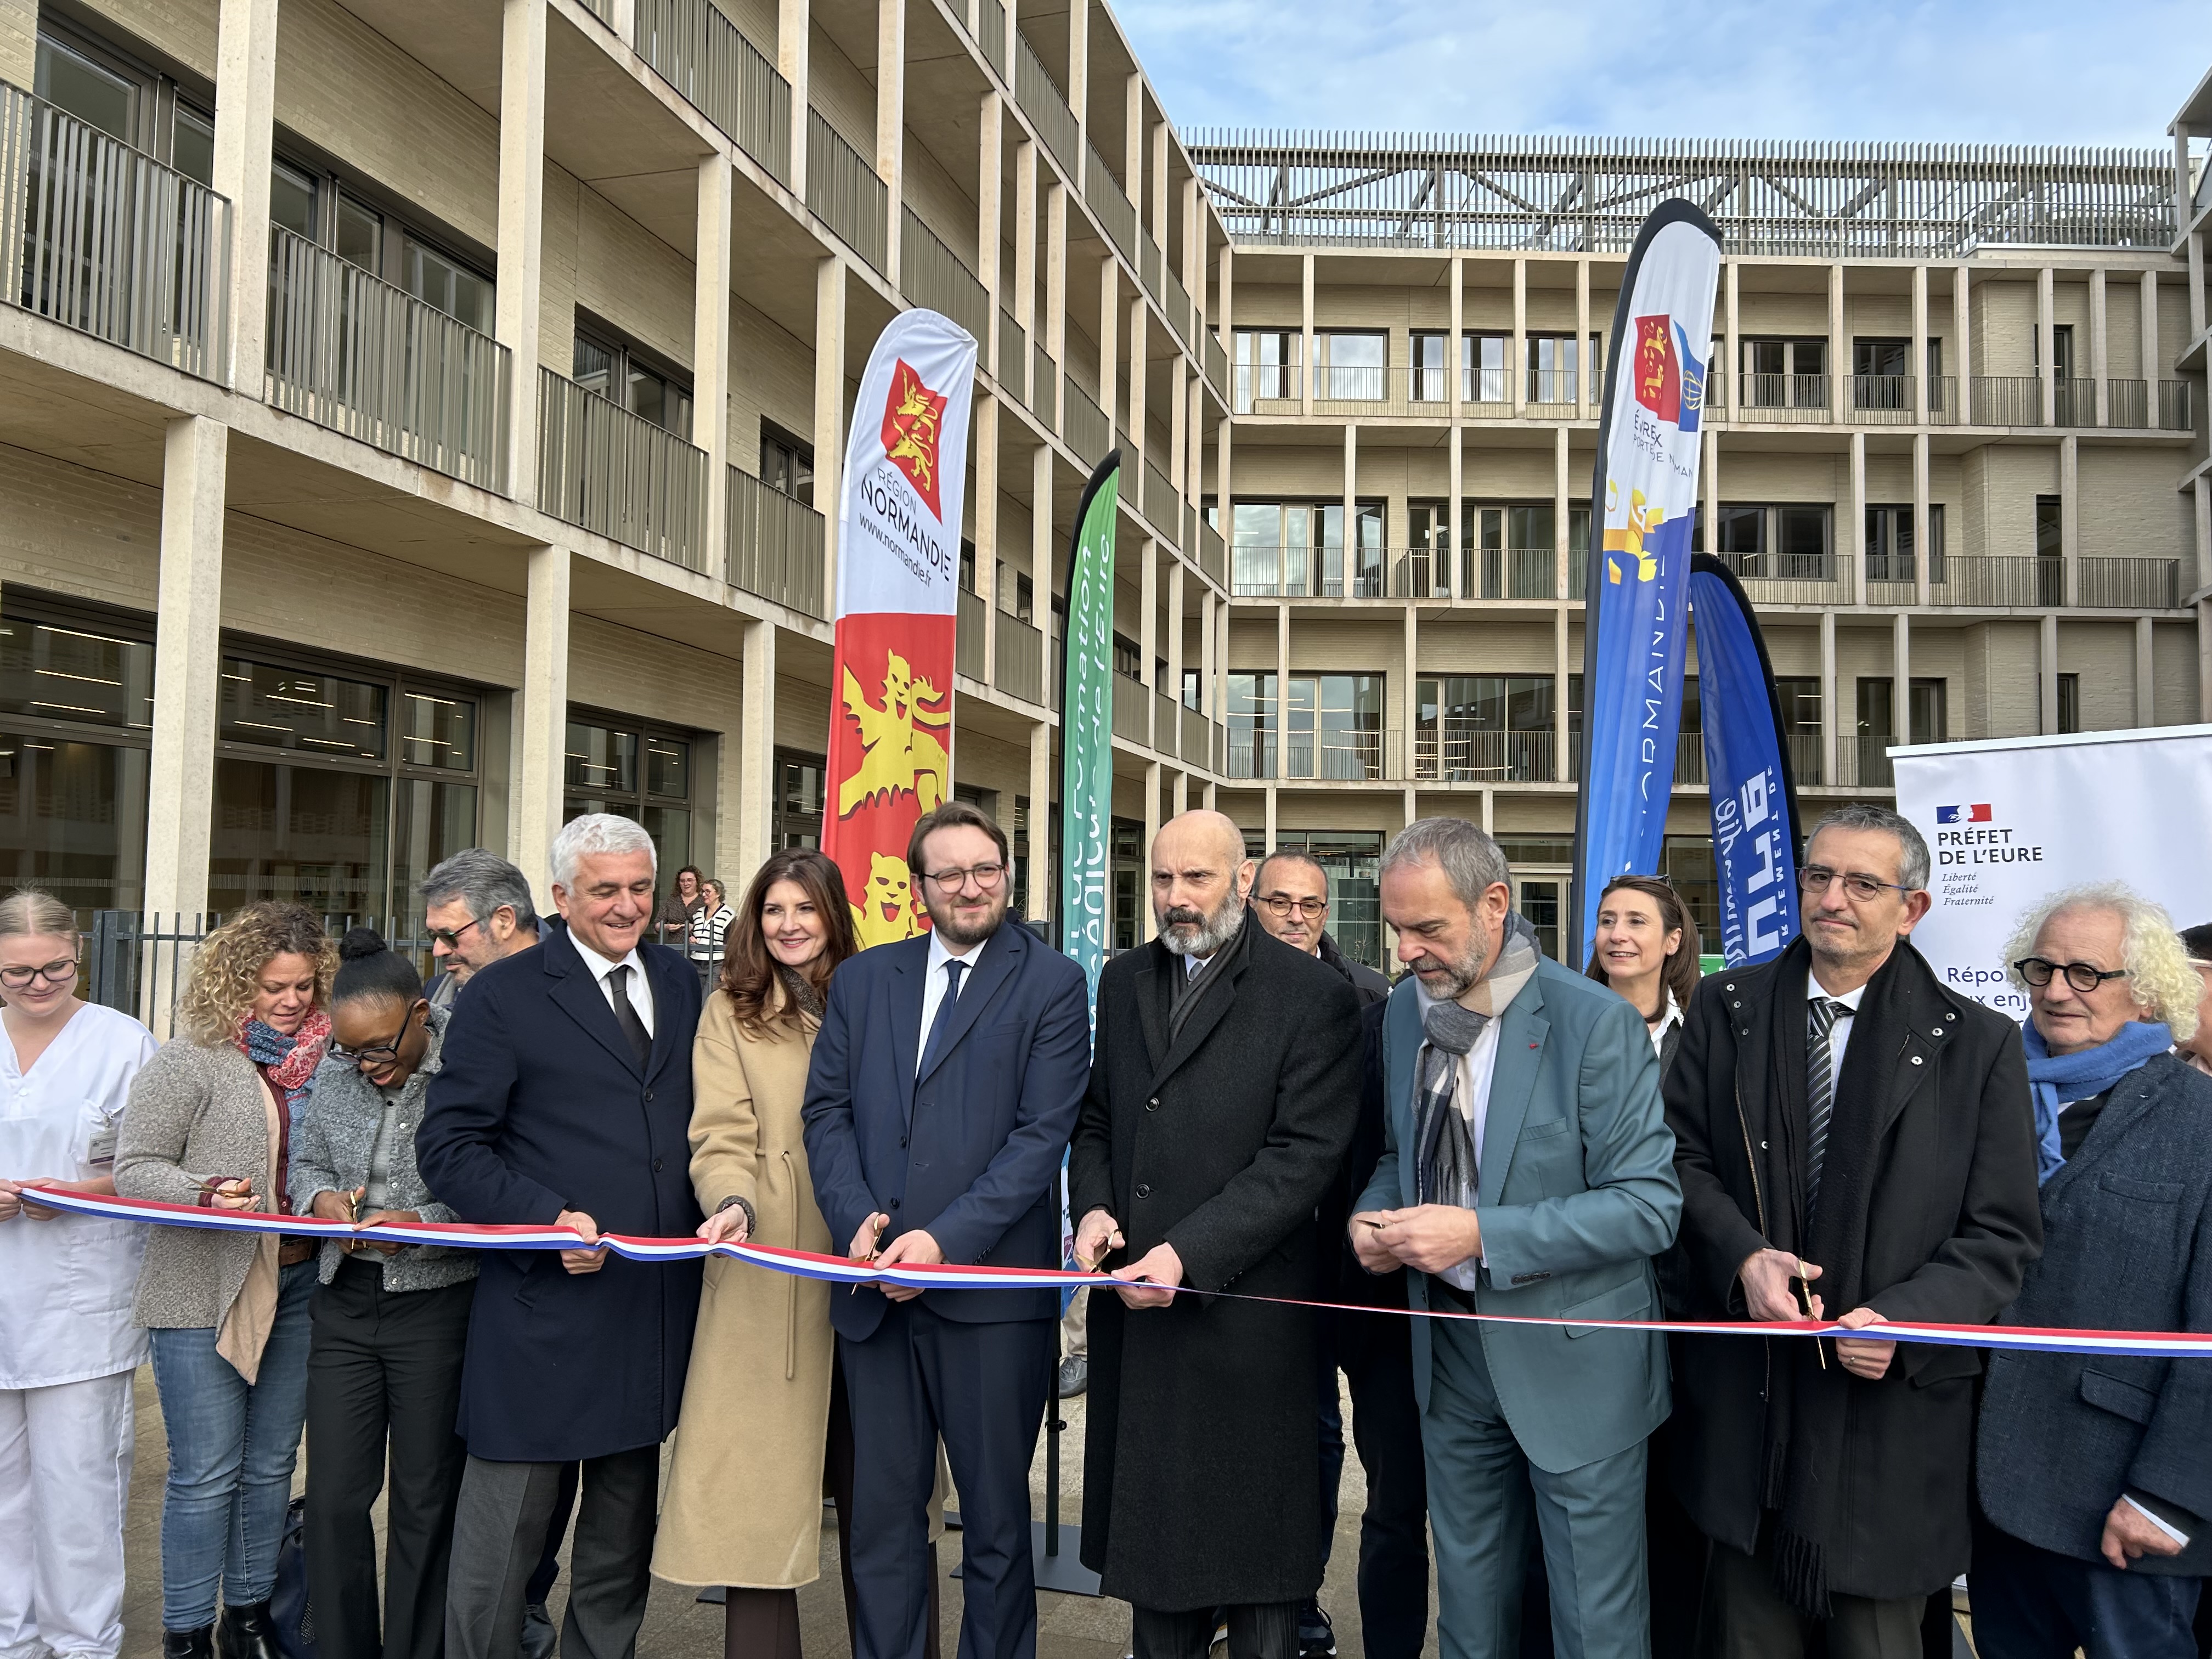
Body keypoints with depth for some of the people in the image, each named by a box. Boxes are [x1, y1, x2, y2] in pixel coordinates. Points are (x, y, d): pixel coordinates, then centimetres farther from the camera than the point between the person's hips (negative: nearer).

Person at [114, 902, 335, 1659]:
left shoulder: (329, 1062, 7)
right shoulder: (189, 1062, -6)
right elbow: (134, 1169, -7)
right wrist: (206, 1193, -22)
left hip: (300, 1286, 5)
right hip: (206, 1292, -5)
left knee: (271, 1466, 14)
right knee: (205, 1475, 1)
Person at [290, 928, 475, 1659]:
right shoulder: (338, 1071, 5)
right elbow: (306, 1162, 17)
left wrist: (419, 1224, -21)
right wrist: (323, 1199, -3)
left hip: (437, 1304, -5)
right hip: (346, 1300, 5)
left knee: (426, 1502, 7)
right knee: (333, 1496, 8)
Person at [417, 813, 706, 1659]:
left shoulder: (682, 984, 11)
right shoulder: (504, 994, -4)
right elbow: (448, 1147, -6)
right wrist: (548, 1218, -18)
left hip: (658, 1304, 5)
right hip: (544, 1309, -4)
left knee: (623, 1537, 17)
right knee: (502, 1537, 4)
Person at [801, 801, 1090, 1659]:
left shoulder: (1051, 984, -1)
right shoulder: (862, 979, 11)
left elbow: (1043, 1132, -9)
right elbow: (827, 1109, 7)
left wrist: (946, 1238, -17)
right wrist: (856, 1219, -10)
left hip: (990, 1286, -3)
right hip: (877, 1290, 3)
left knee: (996, 1514, 10)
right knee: (882, 1509, 12)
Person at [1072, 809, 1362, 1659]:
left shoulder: (1315, 995, -8)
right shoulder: (1124, 980, 11)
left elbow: (1302, 1156, -14)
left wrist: (1187, 1253, -21)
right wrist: (1092, 1207, -2)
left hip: (1245, 1305, -5)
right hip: (1137, 1305, 5)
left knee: (1252, 1539, 7)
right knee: (1150, 1523, 15)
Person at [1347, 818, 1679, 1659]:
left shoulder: (1595, 1022, -19)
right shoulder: (1407, 1008, 1)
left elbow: (1650, 1205, -20)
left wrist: (1481, 1236, -27)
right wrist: (1375, 1213, -7)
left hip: (1571, 1363, -5)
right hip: (1451, 1348, 6)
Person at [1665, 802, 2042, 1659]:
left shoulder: (1978, 1044, -3)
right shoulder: (1728, 1007, 4)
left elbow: (2001, 1234, -3)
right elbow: (1682, 1154, 3)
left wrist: (1903, 1319, -18)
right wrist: (1743, 1255, -14)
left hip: (1888, 1401, -1)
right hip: (1743, 1391, 2)